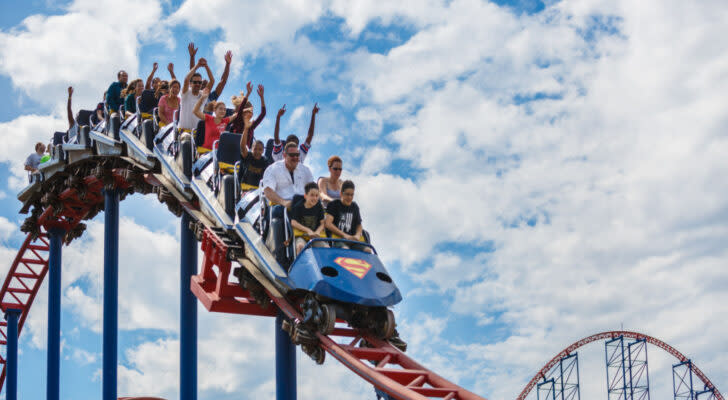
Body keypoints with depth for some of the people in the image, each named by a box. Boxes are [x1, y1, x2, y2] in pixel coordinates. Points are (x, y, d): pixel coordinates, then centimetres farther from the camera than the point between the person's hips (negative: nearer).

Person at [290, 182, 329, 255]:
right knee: (301, 246, -38)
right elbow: (293, 223, -7)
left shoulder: (319, 207, 9)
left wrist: (317, 231, -13)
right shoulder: (298, 207, 0)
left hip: (315, 236, 3)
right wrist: (308, 230, -14)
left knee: (327, 247, -23)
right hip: (301, 235, -3)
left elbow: (322, 223, 9)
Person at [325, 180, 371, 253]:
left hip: (351, 240, 5)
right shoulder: (333, 205, 4)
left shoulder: (354, 207, 19)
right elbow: (328, 224, -6)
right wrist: (344, 235, -14)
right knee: (345, 249, -38)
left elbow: (359, 225, 23)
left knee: (367, 250, -22)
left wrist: (358, 235, -1)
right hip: (336, 239, -5)